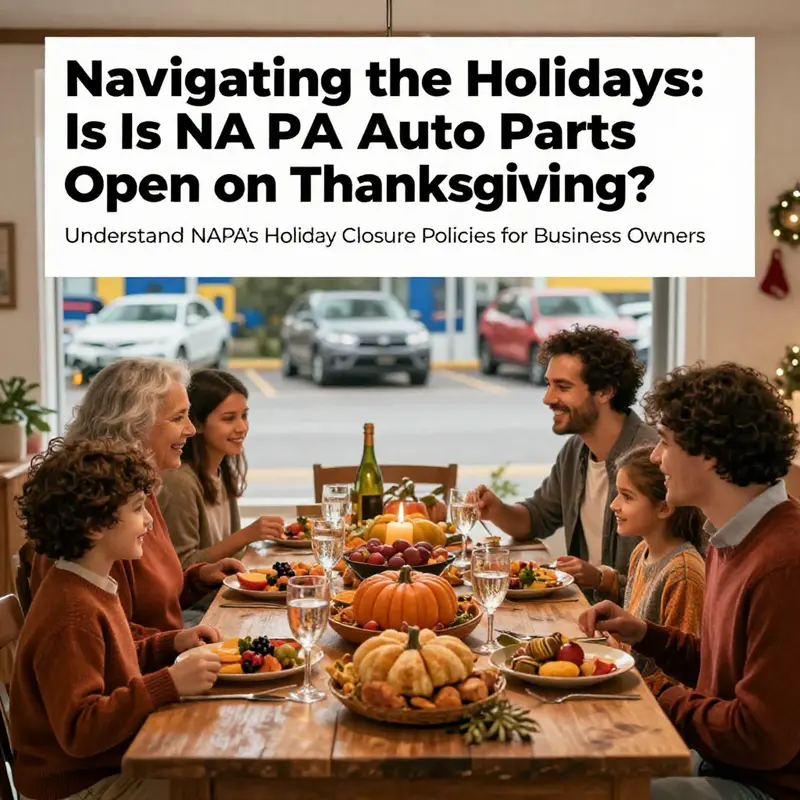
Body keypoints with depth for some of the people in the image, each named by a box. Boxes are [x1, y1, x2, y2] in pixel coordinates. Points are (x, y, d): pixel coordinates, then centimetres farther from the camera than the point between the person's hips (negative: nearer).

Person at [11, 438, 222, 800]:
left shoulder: (90, 587, 5)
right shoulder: (72, 614, -26)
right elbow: (79, 730, -29)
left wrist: (172, 644, 3)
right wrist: (171, 682, -33)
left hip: (110, 765, 9)